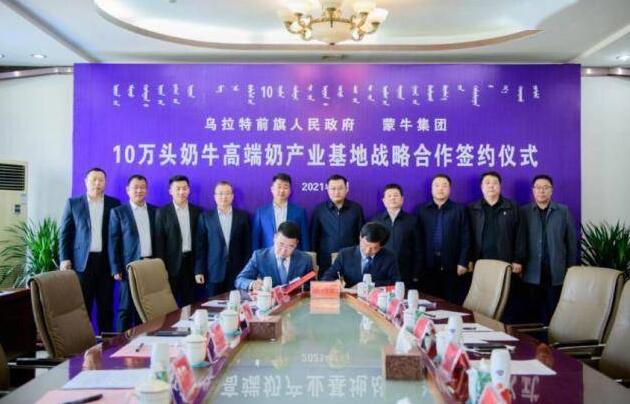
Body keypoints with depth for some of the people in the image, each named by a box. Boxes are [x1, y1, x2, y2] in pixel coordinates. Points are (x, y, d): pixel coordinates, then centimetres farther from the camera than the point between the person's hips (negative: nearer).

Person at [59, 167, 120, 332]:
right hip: (82, 260, -1)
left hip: (106, 261, 1)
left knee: (106, 305, 3)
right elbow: (65, 233, 5)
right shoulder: (73, 203, 7)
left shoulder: (114, 204, 8)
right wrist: (64, 259, -5)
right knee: (82, 305, 2)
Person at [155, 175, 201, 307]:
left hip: (191, 261, 2)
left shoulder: (197, 211, 6)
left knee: (190, 301, 7)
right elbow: (159, 242, -3)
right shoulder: (163, 212, -2)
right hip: (172, 263, -2)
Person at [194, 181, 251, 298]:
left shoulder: (242, 216, 6)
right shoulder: (205, 217, 4)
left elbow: (247, 244, 7)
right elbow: (200, 246, 3)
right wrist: (199, 271, -2)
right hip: (214, 272, -1)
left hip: (238, 272, 1)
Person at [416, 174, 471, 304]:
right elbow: (418, 238, 4)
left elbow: (465, 238, 1)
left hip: (452, 266, -1)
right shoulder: (422, 210, 8)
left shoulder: (459, 210, 6)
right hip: (428, 266, 1)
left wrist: (463, 262, -6)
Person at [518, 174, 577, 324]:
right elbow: (520, 241, 4)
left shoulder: (563, 211, 7)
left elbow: (571, 241, 6)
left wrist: (571, 269, 3)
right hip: (532, 272, 0)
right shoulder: (524, 211, 6)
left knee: (554, 313, 1)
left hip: (556, 272, 0)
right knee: (533, 312, 4)